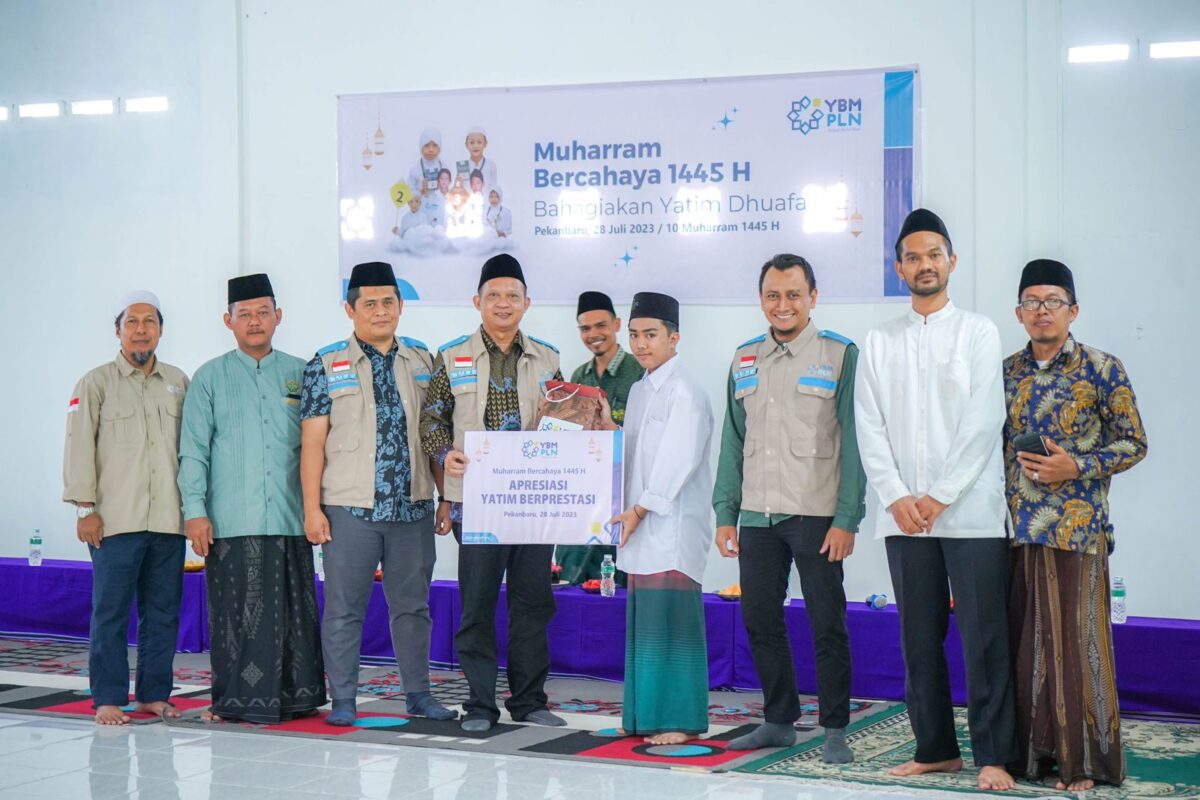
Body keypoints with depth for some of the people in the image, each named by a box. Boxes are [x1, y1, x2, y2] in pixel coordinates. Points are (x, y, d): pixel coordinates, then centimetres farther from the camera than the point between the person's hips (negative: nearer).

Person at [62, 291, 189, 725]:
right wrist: (85, 508, -6)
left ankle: (154, 693, 14)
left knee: (163, 612, 5)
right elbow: (79, 447, 0)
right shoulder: (96, 383, 4)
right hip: (115, 521, -3)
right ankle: (108, 698, 2)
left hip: (169, 521, 3)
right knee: (111, 611, -3)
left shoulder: (178, 382, 14)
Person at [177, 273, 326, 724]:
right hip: (230, 521, -1)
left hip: (290, 518, 2)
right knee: (237, 613, -1)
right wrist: (195, 510, -5)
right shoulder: (210, 378, 8)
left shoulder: (300, 375, 12)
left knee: (295, 610, 2)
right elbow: (193, 451, 4)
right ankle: (238, 701, 6)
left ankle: (296, 696, 10)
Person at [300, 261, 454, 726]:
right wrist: (312, 509, -7)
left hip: (413, 508, 3)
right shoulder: (327, 366, 1)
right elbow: (312, 441, -2)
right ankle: (343, 699, 10)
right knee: (344, 607, 2)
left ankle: (418, 692, 20)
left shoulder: (422, 361, 11)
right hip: (349, 509, -3)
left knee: (412, 604, 10)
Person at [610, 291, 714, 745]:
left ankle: (680, 720, -5)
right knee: (643, 619, 10)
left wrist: (640, 509, -14)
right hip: (641, 525, 8)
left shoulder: (685, 392, -9)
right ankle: (644, 715, 16)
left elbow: (678, 461, -15)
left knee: (672, 619, -9)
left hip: (674, 525, -8)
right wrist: (627, 512, 11)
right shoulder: (639, 391, 17)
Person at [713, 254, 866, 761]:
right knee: (759, 620, 9)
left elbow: (853, 442, -5)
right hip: (757, 516, 5)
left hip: (816, 516, -5)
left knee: (827, 625, 0)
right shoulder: (744, 361, 12)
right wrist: (725, 514, 9)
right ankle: (779, 720, 22)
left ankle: (834, 729, 10)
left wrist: (847, 518, -11)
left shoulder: (841, 355, -2)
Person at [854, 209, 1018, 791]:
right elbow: (869, 428, 6)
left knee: (983, 640, -4)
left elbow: (983, 423, -5)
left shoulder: (978, 333, 4)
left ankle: (994, 756, 0)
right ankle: (935, 749, 16)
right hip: (904, 517, 3)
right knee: (919, 640, 7)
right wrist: (897, 497, -6)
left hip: (971, 513, -3)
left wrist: (939, 497, -10)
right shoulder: (879, 343, 13)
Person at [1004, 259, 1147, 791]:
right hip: (1014, 528, 4)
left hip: (1076, 528, -3)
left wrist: (1077, 467, -13)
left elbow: (1134, 442, 0)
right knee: (1021, 641, 5)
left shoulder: (1103, 370, -1)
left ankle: (1081, 760, 6)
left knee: (1074, 640, -3)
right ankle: (1029, 752, 15)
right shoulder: (1004, 373, 10)